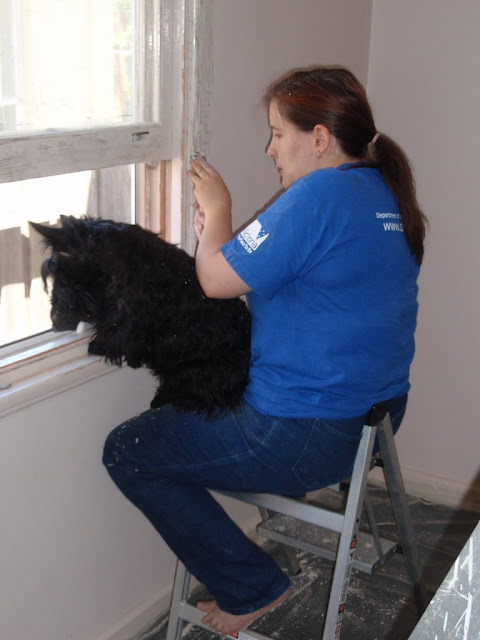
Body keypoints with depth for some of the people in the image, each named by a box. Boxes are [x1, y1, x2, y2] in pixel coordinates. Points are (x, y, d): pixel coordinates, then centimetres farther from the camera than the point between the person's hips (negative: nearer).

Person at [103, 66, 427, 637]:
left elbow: (218, 281, -18)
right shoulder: (385, 193, 8)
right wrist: (218, 233, 6)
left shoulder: (318, 196, -22)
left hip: (309, 438, -10)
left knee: (126, 451, 1)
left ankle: (251, 589, 6)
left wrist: (218, 210, -1)